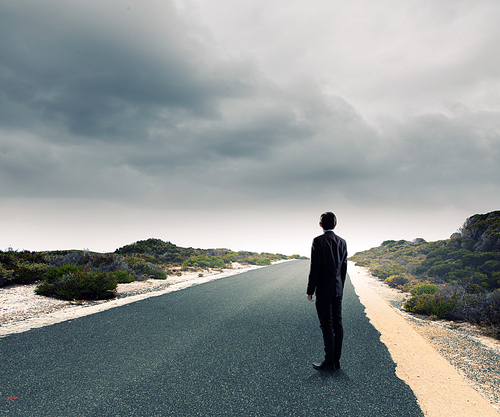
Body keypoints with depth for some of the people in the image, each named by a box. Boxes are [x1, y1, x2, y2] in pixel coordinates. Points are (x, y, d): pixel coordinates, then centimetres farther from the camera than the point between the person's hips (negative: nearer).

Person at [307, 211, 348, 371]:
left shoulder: (319, 241, -12)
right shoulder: (342, 242, 8)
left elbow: (315, 267, -14)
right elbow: (344, 267, 12)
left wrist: (310, 290, -8)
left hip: (324, 291, -7)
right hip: (338, 290, 7)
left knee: (327, 326, -1)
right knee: (337, 325, 10)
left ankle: (329, 362, 4)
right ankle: (336, 360, 18)